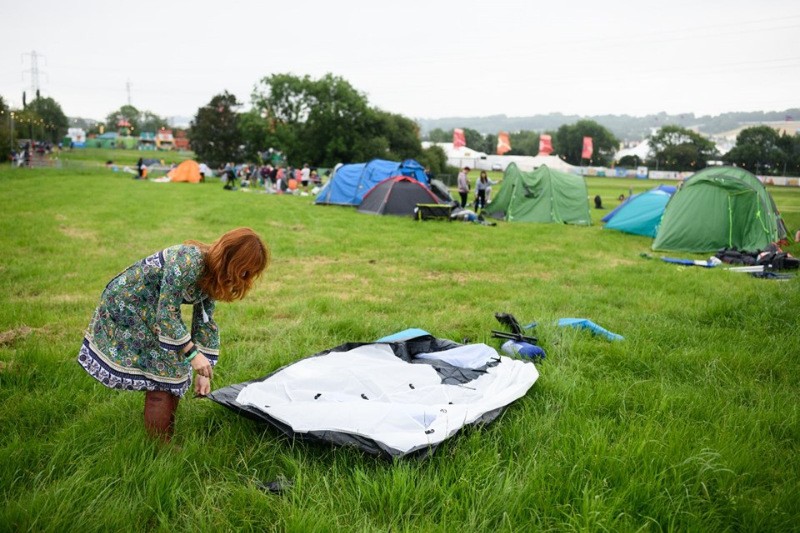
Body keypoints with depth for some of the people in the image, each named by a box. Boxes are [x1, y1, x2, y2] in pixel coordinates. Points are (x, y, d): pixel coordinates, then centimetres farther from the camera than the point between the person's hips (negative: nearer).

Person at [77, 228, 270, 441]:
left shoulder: (211, 275, -4)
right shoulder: (188, 262, -31)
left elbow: (204, 322, 1)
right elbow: (167, 313, -28)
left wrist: (203, 371, -2)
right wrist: (193, 353, -26)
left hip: (151, 312, 8)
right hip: (126, 306, -8)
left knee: (173, 375, 8)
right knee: (161, 377, -8)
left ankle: (166, 441, 20)